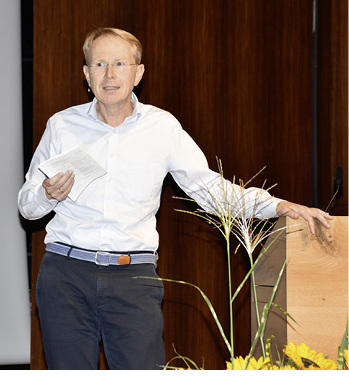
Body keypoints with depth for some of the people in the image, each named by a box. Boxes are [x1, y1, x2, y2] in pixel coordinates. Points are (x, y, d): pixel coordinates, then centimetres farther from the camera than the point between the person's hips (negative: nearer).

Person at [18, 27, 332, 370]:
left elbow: (209, 187, 8)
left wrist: (278, 206, -3)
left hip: (134, 277, 0)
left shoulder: (162, 127, 7)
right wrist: (48, 194, -11)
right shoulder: (62, 125, 6)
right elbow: (27, 205, 13)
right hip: (66, 274, 1)